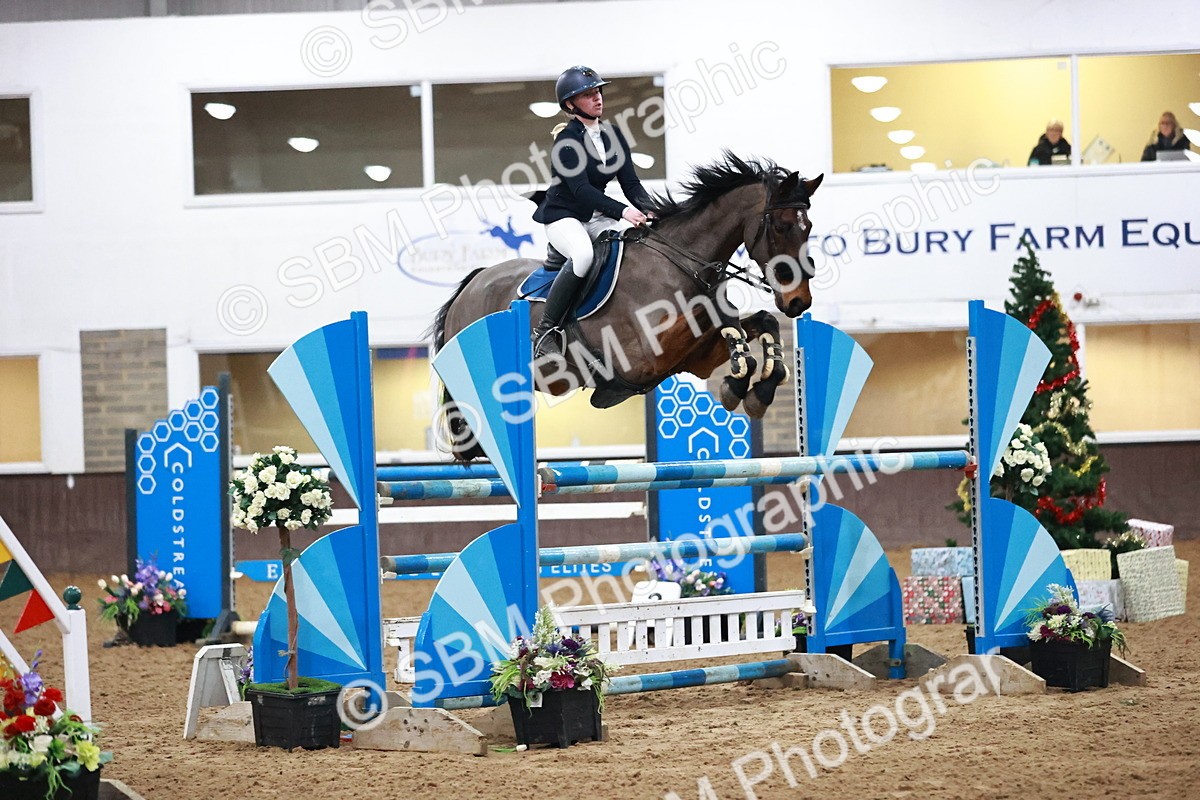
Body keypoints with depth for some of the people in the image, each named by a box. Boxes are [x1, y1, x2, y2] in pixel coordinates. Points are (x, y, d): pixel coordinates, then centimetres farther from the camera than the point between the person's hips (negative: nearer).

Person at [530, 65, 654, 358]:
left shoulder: (613, 135, 7)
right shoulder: (566, 141, -14)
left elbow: (630, 182, 4)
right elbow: (581, 189, -25)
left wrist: (648, 210, -16)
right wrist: (622, 211, -35)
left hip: (595, 217, 7)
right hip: (562, 216, -7)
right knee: (583, 254, -38)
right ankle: (545, 331, -26)